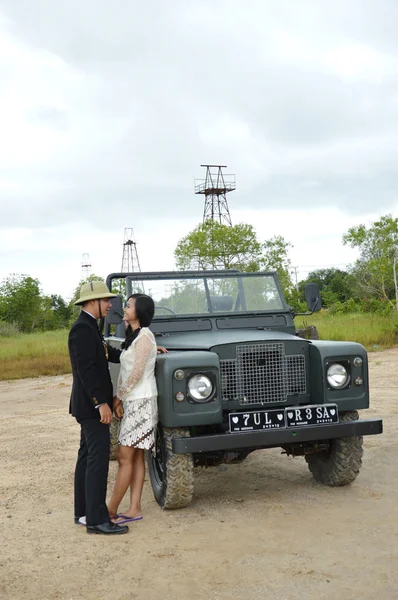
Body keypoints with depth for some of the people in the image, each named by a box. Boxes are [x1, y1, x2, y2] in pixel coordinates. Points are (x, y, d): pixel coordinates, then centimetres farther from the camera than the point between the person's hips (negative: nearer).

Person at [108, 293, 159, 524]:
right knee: (135, 457, 9)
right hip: (132, 401, 9)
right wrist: (119, 397, 5)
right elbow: (125, 371, 15)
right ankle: (134, 509, 13)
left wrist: (119, 396, -7)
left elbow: (137, 373, -18)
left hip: (141, 402, -9)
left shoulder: (144, 336, -14)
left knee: (125, 457, -4)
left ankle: (111, 511, 4)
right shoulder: (133, 336, 15)